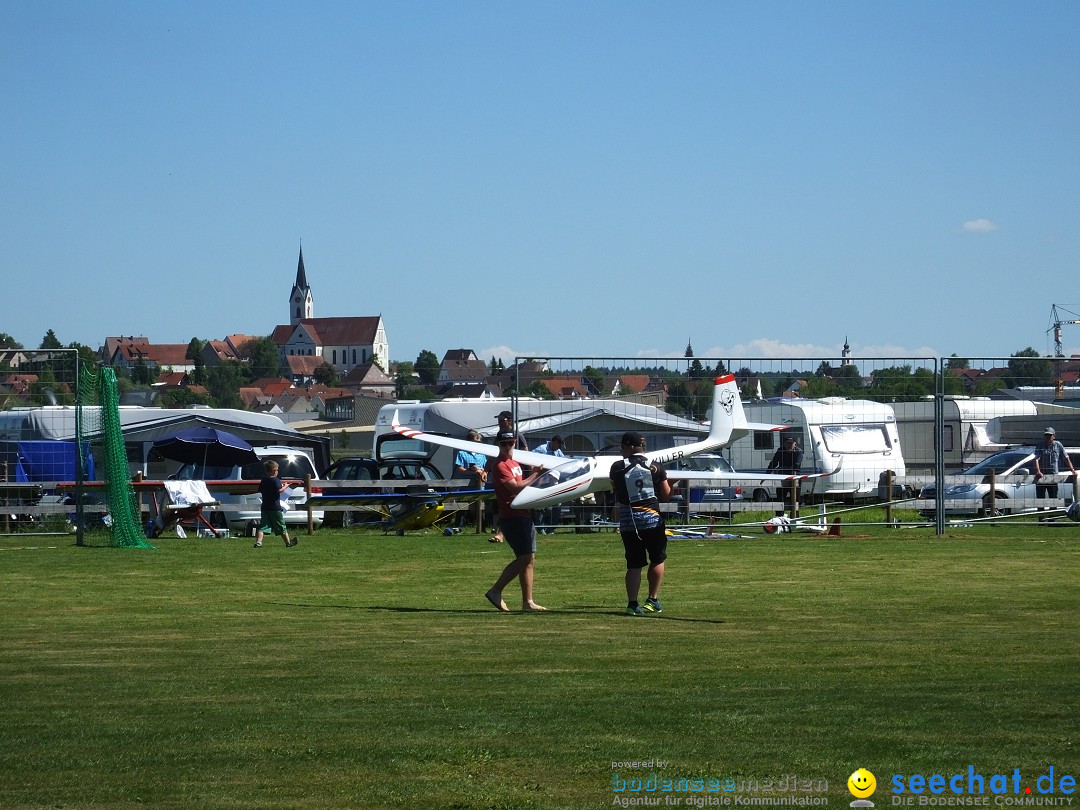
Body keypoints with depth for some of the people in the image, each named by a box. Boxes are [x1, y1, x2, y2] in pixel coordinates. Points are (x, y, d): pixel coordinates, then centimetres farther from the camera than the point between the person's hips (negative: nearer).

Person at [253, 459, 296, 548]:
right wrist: (285, 487, -6)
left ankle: (258, 542, -16)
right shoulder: (276, 480, -12)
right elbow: (279, 490, -25)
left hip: (265, 507, 5)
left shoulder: (263, 480, 10)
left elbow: (260, 490, 21)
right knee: (281, 526, 7)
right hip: (275, 507, -5)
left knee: (263, 526, 0)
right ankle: (288, 542, 19)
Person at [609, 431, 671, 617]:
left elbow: (615, 490, 12)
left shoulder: (617, 467, -2)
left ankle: (632, 604, 0)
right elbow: (666, 495, 3)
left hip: (628, 521, 0)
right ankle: (653, 600, 12)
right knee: (657, 559, 15)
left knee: (634, 565, 5)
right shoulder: (655, 466, 0)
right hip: (652, 518, 0)